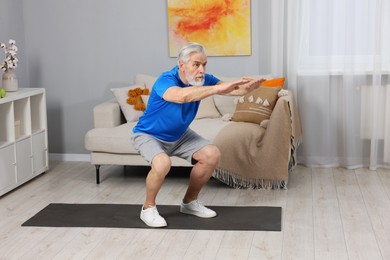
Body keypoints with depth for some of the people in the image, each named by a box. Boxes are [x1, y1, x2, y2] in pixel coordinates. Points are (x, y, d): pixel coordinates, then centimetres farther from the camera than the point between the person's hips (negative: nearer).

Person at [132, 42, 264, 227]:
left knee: (212, 155, -7)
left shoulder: (202, 80, -13)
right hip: (149, 135, -7)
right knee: (162, 163, -35)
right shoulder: (166, 80, -33)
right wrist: (218, 88, -61)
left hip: (179, 135, 7)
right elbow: (181, 96, -55)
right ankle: (148, 208, -8)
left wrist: (247, 87, -43)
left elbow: (233, 90, -19)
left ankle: (190, 202, 12)